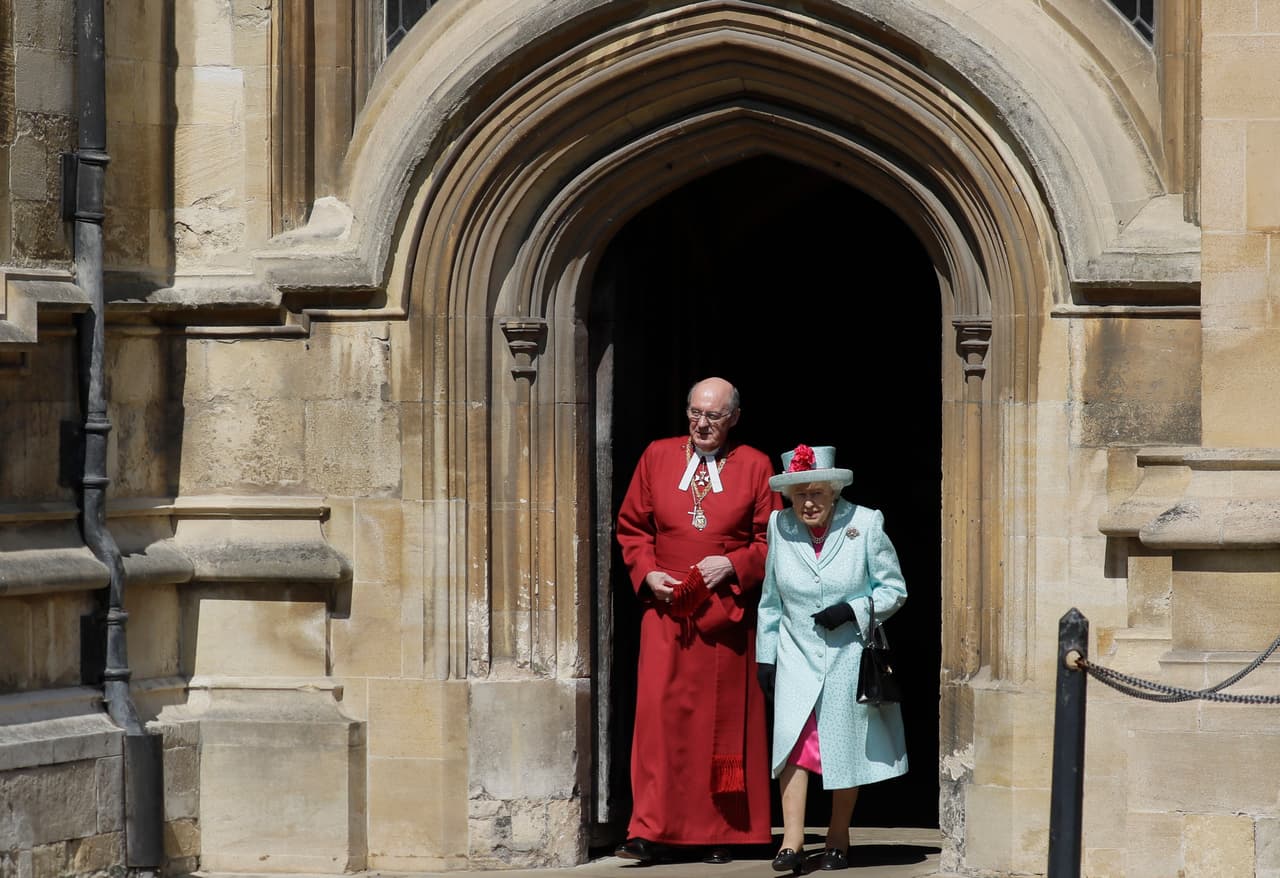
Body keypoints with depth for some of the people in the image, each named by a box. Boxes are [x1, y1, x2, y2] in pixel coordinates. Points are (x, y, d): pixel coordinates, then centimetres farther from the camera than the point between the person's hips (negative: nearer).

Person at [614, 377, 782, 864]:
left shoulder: (754, 466, 5)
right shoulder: (657, 456, 9)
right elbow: (631, 527, 12)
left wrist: (734, 563, -12)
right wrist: (647, 573, -4)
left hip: (728, 616, -1)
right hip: (666, 610, 1)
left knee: (725, 720, 3)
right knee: (660, 715, -7)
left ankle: (722, 833, 9)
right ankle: (652, 831, -6)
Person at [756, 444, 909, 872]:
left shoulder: (866, 524, -6)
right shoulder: (779, 527, 2)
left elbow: (894, 589, 0)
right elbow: (770, 600, 12)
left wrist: (853, 610, -16)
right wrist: (766, 656, 11)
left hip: (849, 657, -1)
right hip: (797, 656, 1)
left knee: (844, 747, 6)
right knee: (793, 740, -13)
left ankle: (838, 839, 19)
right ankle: (792, 841, -16)